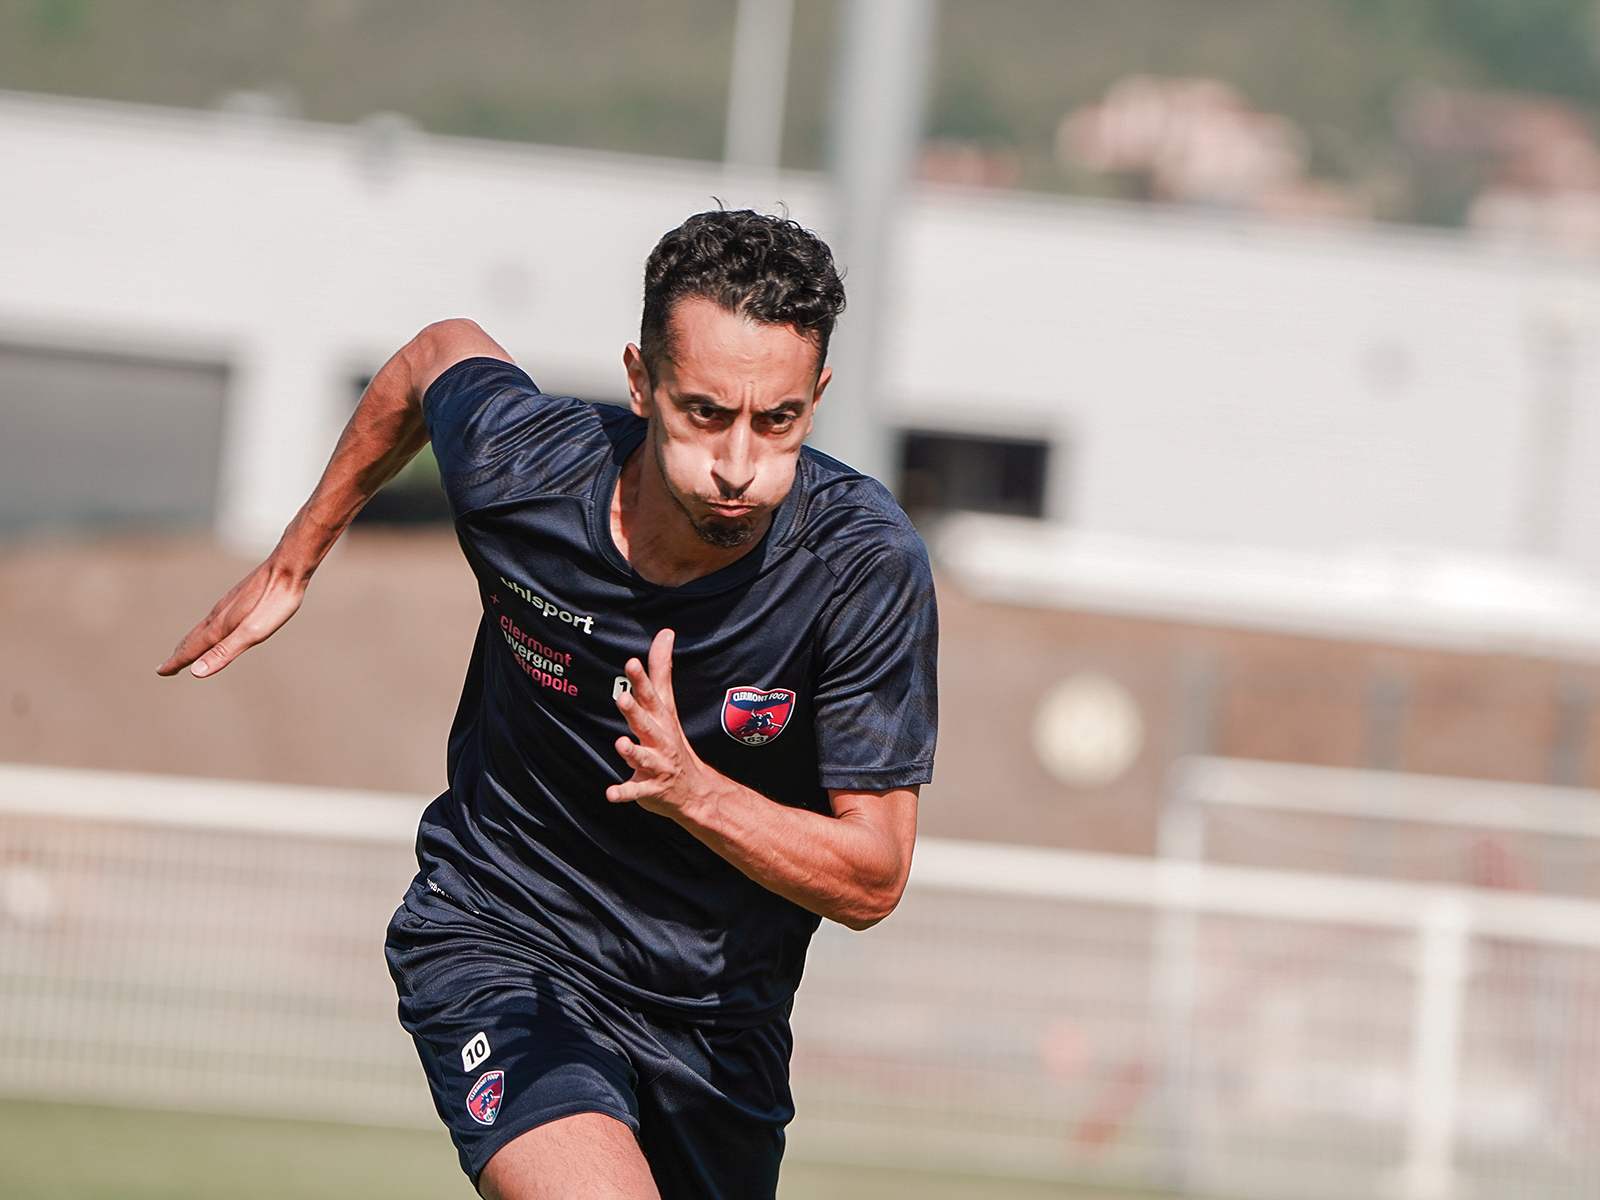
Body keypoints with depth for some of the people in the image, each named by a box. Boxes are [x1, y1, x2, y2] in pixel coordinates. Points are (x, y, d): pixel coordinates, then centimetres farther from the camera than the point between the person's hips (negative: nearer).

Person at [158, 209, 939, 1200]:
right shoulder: (517, 468, -20)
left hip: (721, 1007, 2)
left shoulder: (866, 563, -23)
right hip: (497, 939, -2)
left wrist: (696, 792, -38)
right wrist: (292, 562, 18)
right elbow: (441, 355, 6)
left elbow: (873, 881, -20)